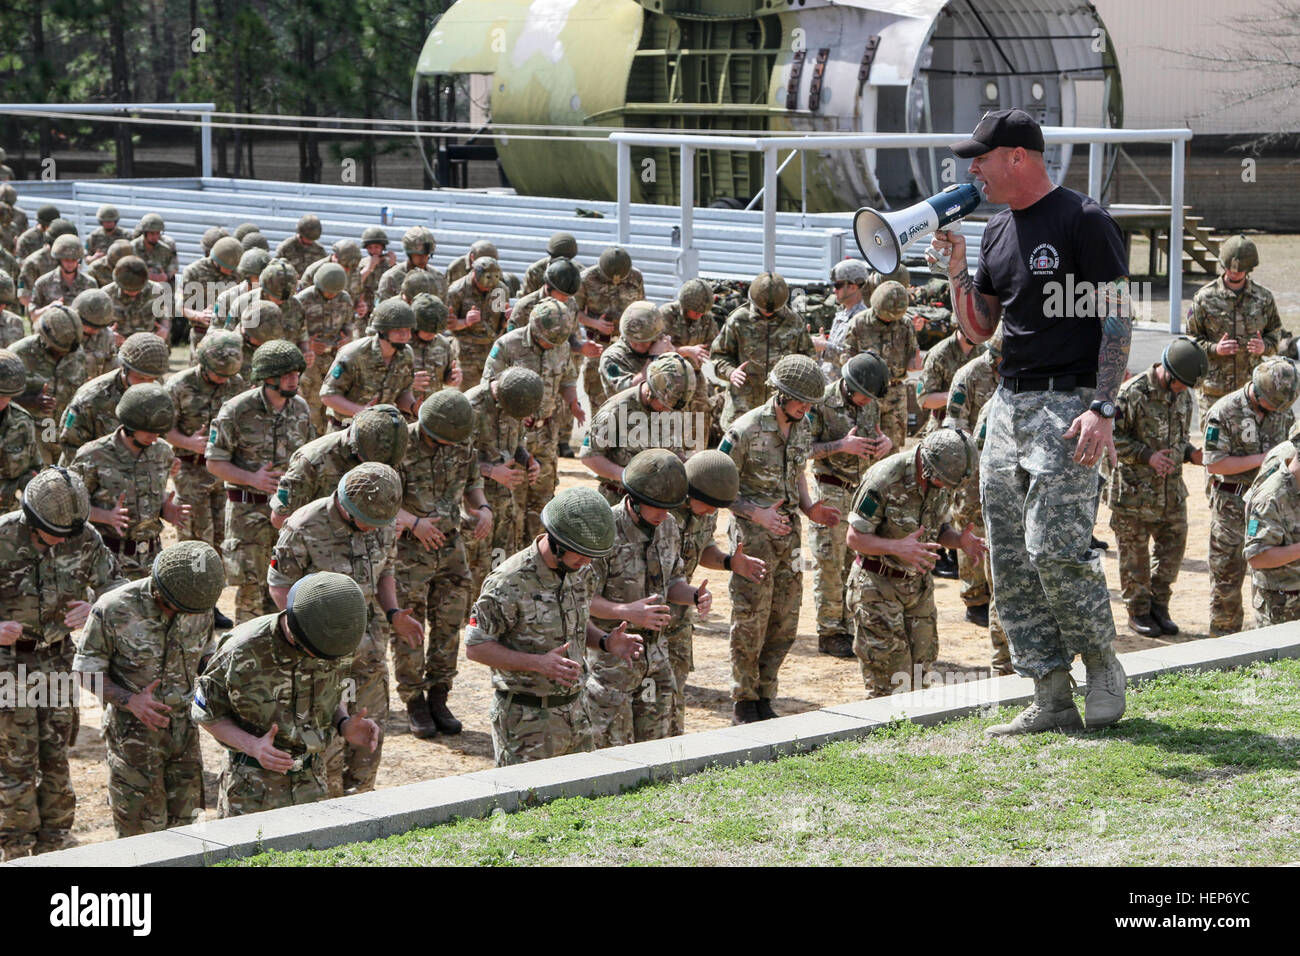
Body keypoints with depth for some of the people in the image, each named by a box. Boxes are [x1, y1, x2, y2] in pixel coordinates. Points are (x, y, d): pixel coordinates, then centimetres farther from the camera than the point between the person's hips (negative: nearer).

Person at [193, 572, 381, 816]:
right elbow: (205, 714, -9)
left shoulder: (335, 643, -8)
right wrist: (254, 747, -25)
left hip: (311, 785, 4)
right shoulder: (243, 652, -22)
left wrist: (345, 726, -12)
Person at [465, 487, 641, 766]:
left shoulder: (582, 571, 3)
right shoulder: (509, 582, -20)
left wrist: (605, 642, -2)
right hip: (525, 719, -7)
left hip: (574, 711, 7)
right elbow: (475, 648, -16)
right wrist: (539, 663, -26)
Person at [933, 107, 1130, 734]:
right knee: (1010, 558, 4)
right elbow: (979, 330, 22)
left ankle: (1102, 666, 5)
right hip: (1009, 403, 8)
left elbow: (1116, 320, -10)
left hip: (1068, 402, -8)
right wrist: (957, 272, 4)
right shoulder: (998, 232, 16)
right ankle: (1051, 698, 9)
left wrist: (1102, 408, -19)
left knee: (1055, 546, -17)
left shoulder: (1083, 221, -7)